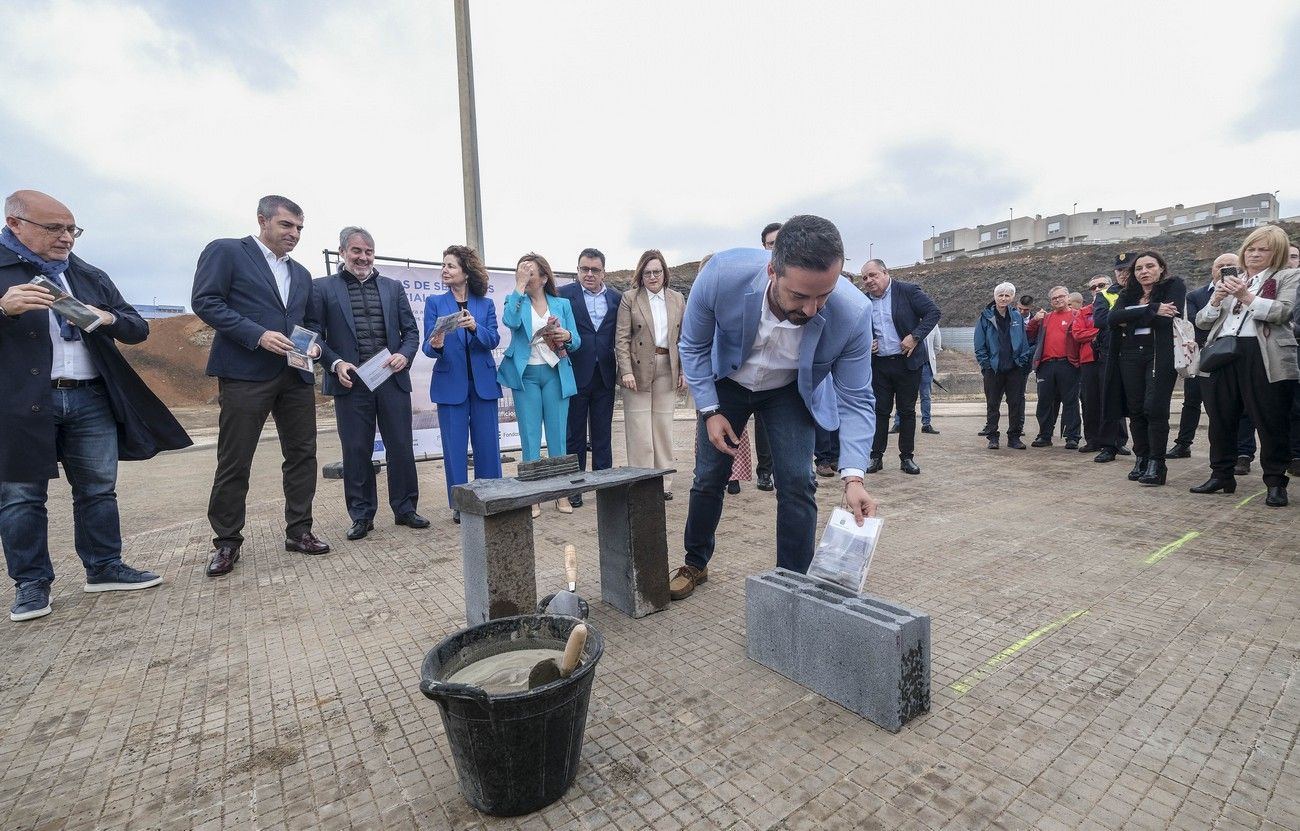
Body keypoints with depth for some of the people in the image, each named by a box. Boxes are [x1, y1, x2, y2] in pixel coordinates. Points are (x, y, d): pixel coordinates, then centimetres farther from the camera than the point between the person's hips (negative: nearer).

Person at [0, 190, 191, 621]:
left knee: (99, 489, 8)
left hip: (91, 399, 4)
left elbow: (139, 328, 12)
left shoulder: (92, 277, 12)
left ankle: (104, 568, 19)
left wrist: (110, 319, -9)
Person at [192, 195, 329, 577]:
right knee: (234, 461, 1)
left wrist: (313, 343, 2)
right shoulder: (225, 251, 2)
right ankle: (227, 542, 14)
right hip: (245, 373, -6)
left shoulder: (301, 274, 20)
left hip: (297, 375, 6)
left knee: (302, 454, 5)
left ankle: (298, 531, 16)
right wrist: (258, 335, -17)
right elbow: (205, 301, -7)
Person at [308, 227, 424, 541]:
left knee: (401, 447, 5)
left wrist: (405, 355, -8)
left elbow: (411, 330, 11)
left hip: (393, 379, 2)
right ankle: (362, 515, 16)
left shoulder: (393, 287, 14)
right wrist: (335, 363, -11)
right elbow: (314, 334, 4)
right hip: (350, 382, -2)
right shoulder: (323, 288, 7)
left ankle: (405, 508, 17)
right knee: (356, 451, 4)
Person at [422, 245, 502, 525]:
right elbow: (428, 346, -2)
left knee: (487, 444, 5)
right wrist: (435, 346, -25)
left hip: (483, 383, 1)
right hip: (450, 384, -1)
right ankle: (459, 504, 15)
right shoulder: (435, 303, 4)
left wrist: (475, 327, -25)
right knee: (455, 446, 3)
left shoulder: (486, 305, 6)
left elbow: (493, 340, -6)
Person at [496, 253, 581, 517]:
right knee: (530, 436, 2)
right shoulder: (516, 301, 7)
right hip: (525, 374, -1)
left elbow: (577, 342, 7)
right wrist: (519, 286, -14)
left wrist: (567, 337, -15)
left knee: (558, 434, 4)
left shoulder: (562, 304, 11)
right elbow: (510, 321, -17)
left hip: (556, 374, 1)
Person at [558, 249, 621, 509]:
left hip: (605, 375, 3)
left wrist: (621, 369, 0)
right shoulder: (564, 294, 0)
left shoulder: (616, 298, 9)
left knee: (603, 434, 9)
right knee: (575, 434, 6)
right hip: (575, 374, -3)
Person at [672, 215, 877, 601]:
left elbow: (856, 400, -21)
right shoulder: (722, 275, -35)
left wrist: (853, 477, -32)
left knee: (797, 484, -11)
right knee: (709, 477, 7)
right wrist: (710, 411, -17)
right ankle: (695, 563, 32)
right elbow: (694, 346, -15)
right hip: (726, 382, 1)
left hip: (791, 392, 0)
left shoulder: (853, 313, -34)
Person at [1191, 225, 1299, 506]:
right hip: (1222, 354, 4)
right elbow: (1202, 321, 14)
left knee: (1270, 422, -1)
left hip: (1263, 357, -4)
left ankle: (1276, 482, 8)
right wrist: (1217, 299, -4)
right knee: (1220, 420, 8)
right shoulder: (1229, 280, 20)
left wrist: (1246, 296, -18)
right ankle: (1221, 475, 18)